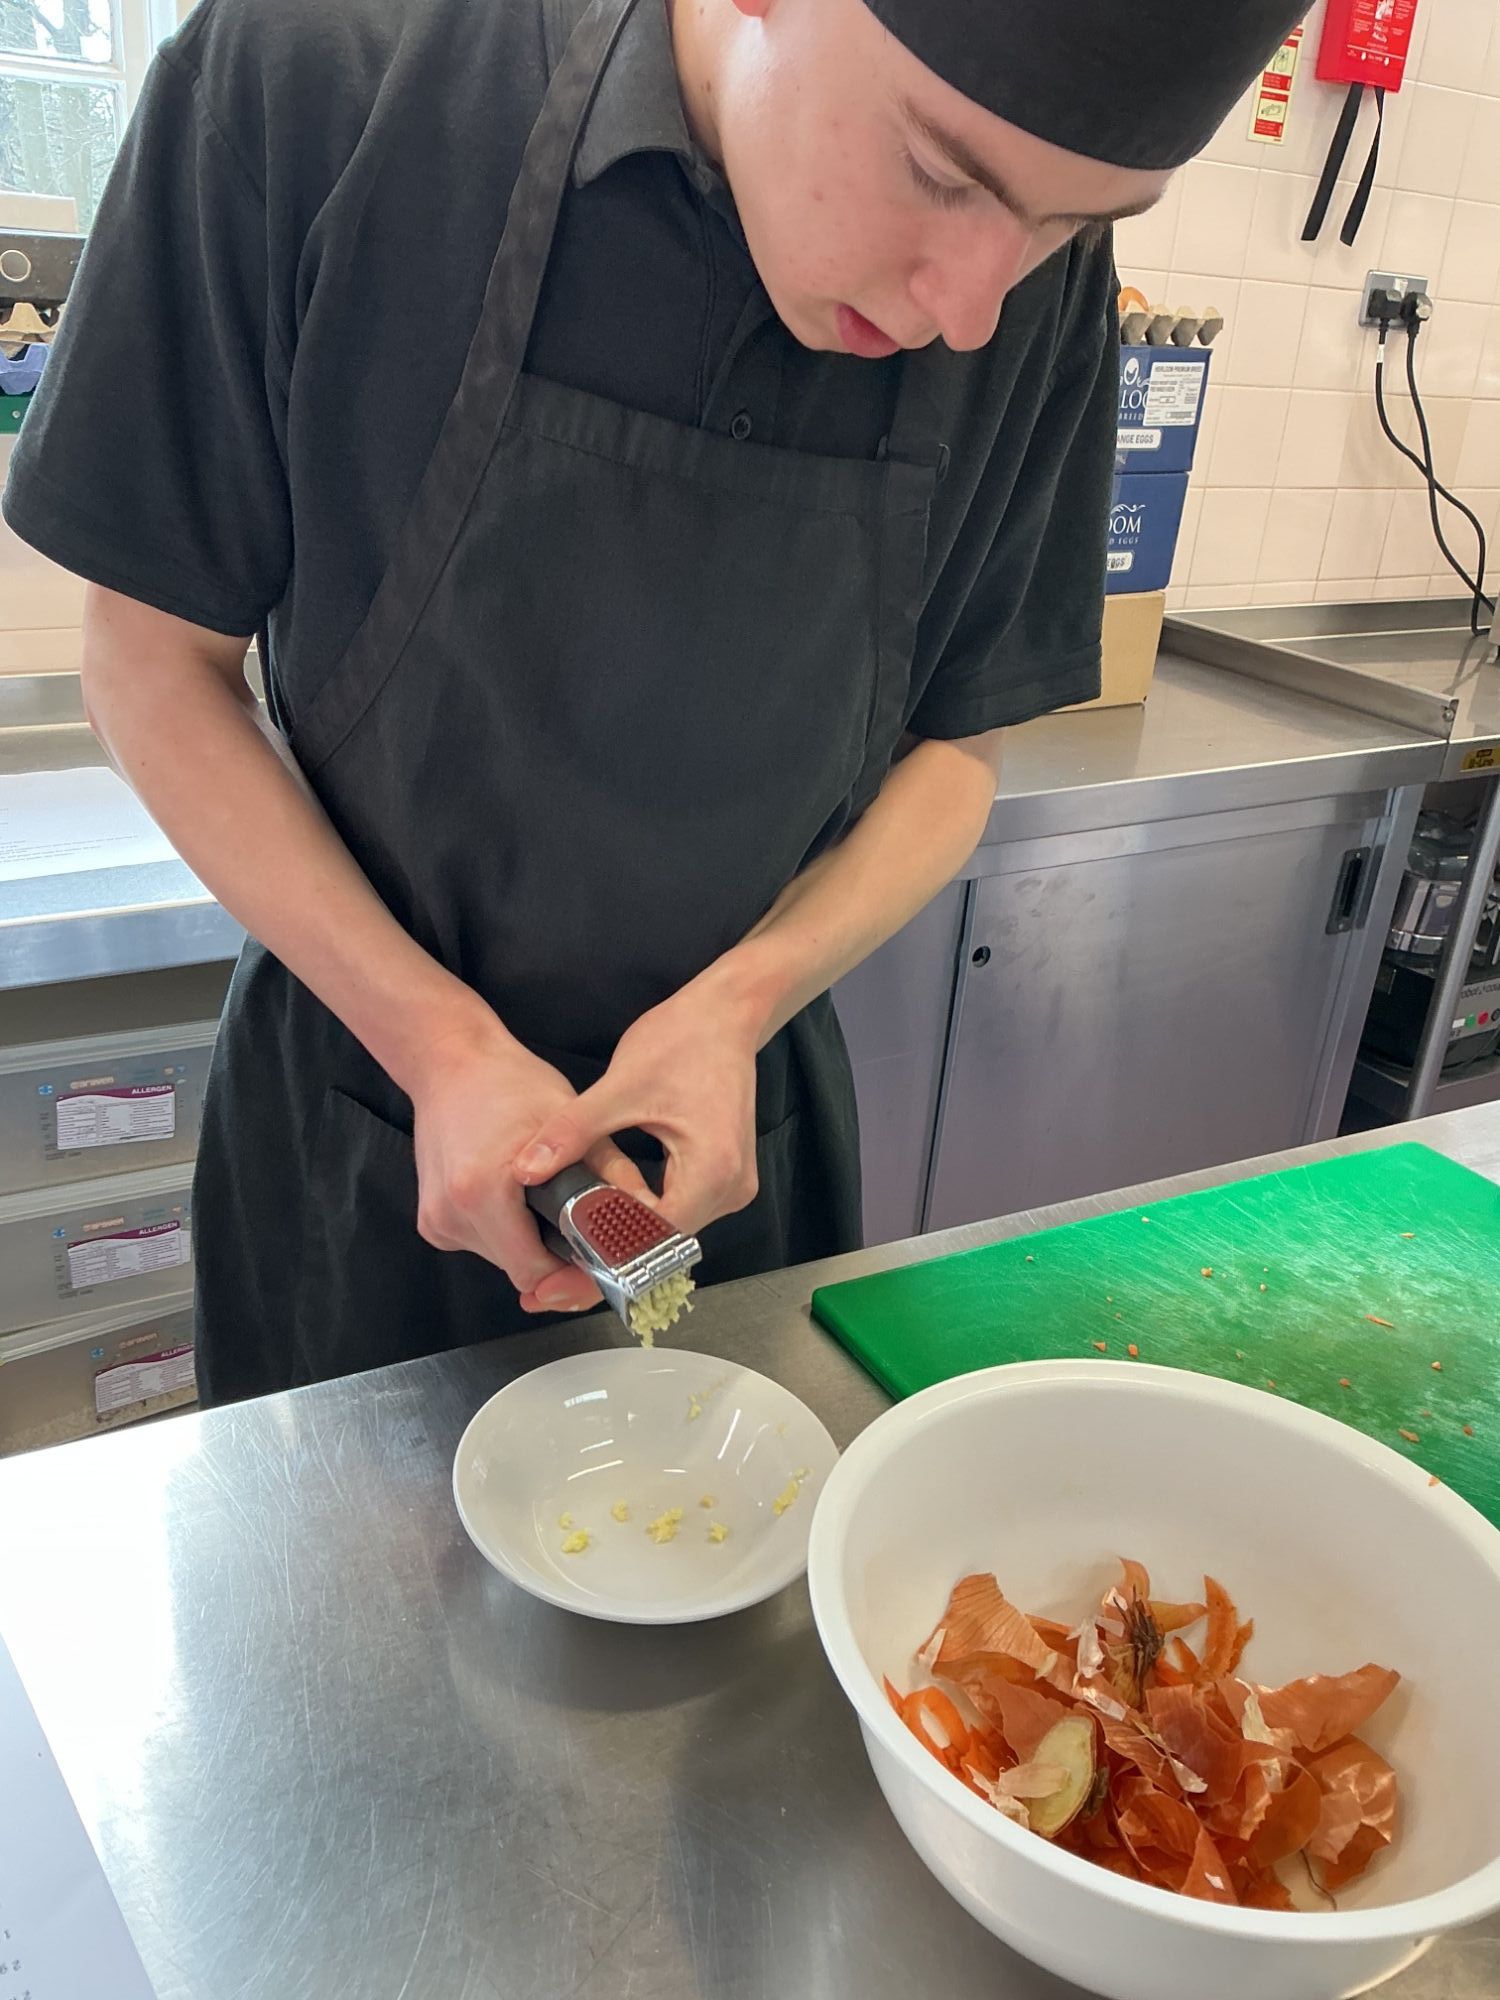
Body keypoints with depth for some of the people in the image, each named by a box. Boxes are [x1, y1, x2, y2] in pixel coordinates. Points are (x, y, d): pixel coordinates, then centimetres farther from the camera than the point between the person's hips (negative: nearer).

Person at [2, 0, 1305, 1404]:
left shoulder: (1046, 305, -13)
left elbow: (955, 746, -3)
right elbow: (150, 658, -13)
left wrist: (742, 999, -20)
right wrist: (438, 1041, -21)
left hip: (734, 1130, 2)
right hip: (358, 1110, -1)